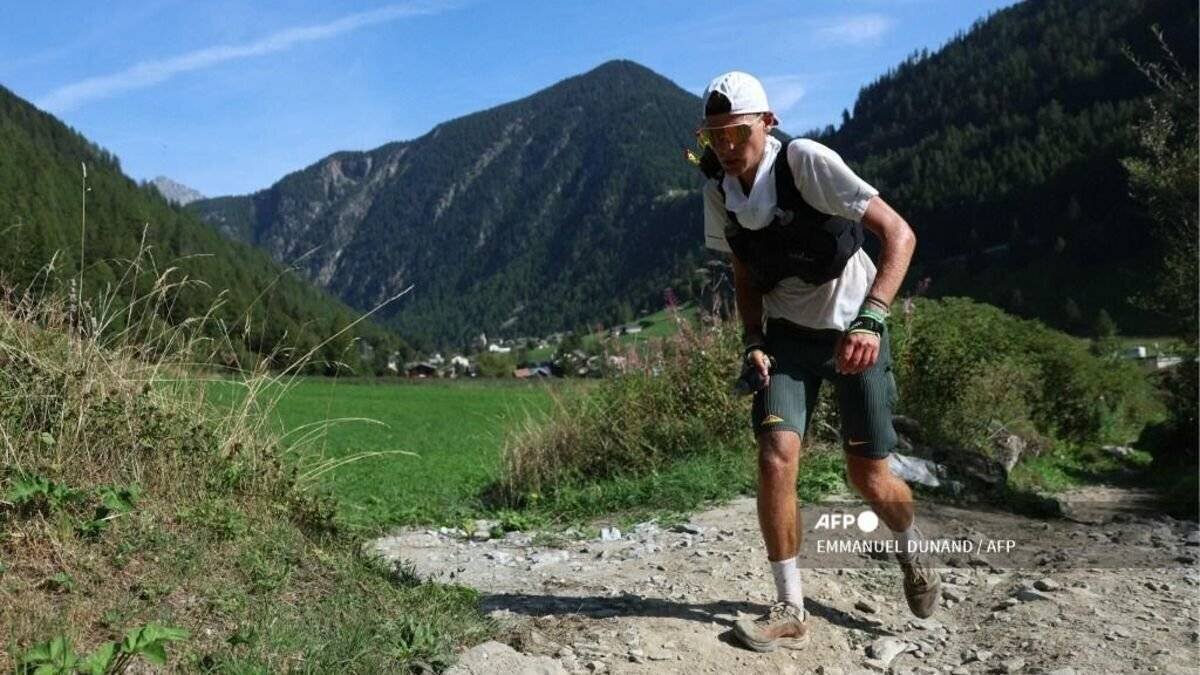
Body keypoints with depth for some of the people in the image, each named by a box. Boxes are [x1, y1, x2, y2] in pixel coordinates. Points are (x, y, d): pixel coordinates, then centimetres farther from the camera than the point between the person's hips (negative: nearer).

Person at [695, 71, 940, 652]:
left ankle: (910, 549, 37)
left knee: (869, 478, 1)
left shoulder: (805, 161, -21)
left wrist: (869, 319, -35)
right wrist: (753, 342, -5)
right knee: (775, 457, -15)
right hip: (787, 336, 4)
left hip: (853, 331, -3)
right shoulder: (719, 190, -4)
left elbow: (899, 234, -24)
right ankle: (790, 610, -1)